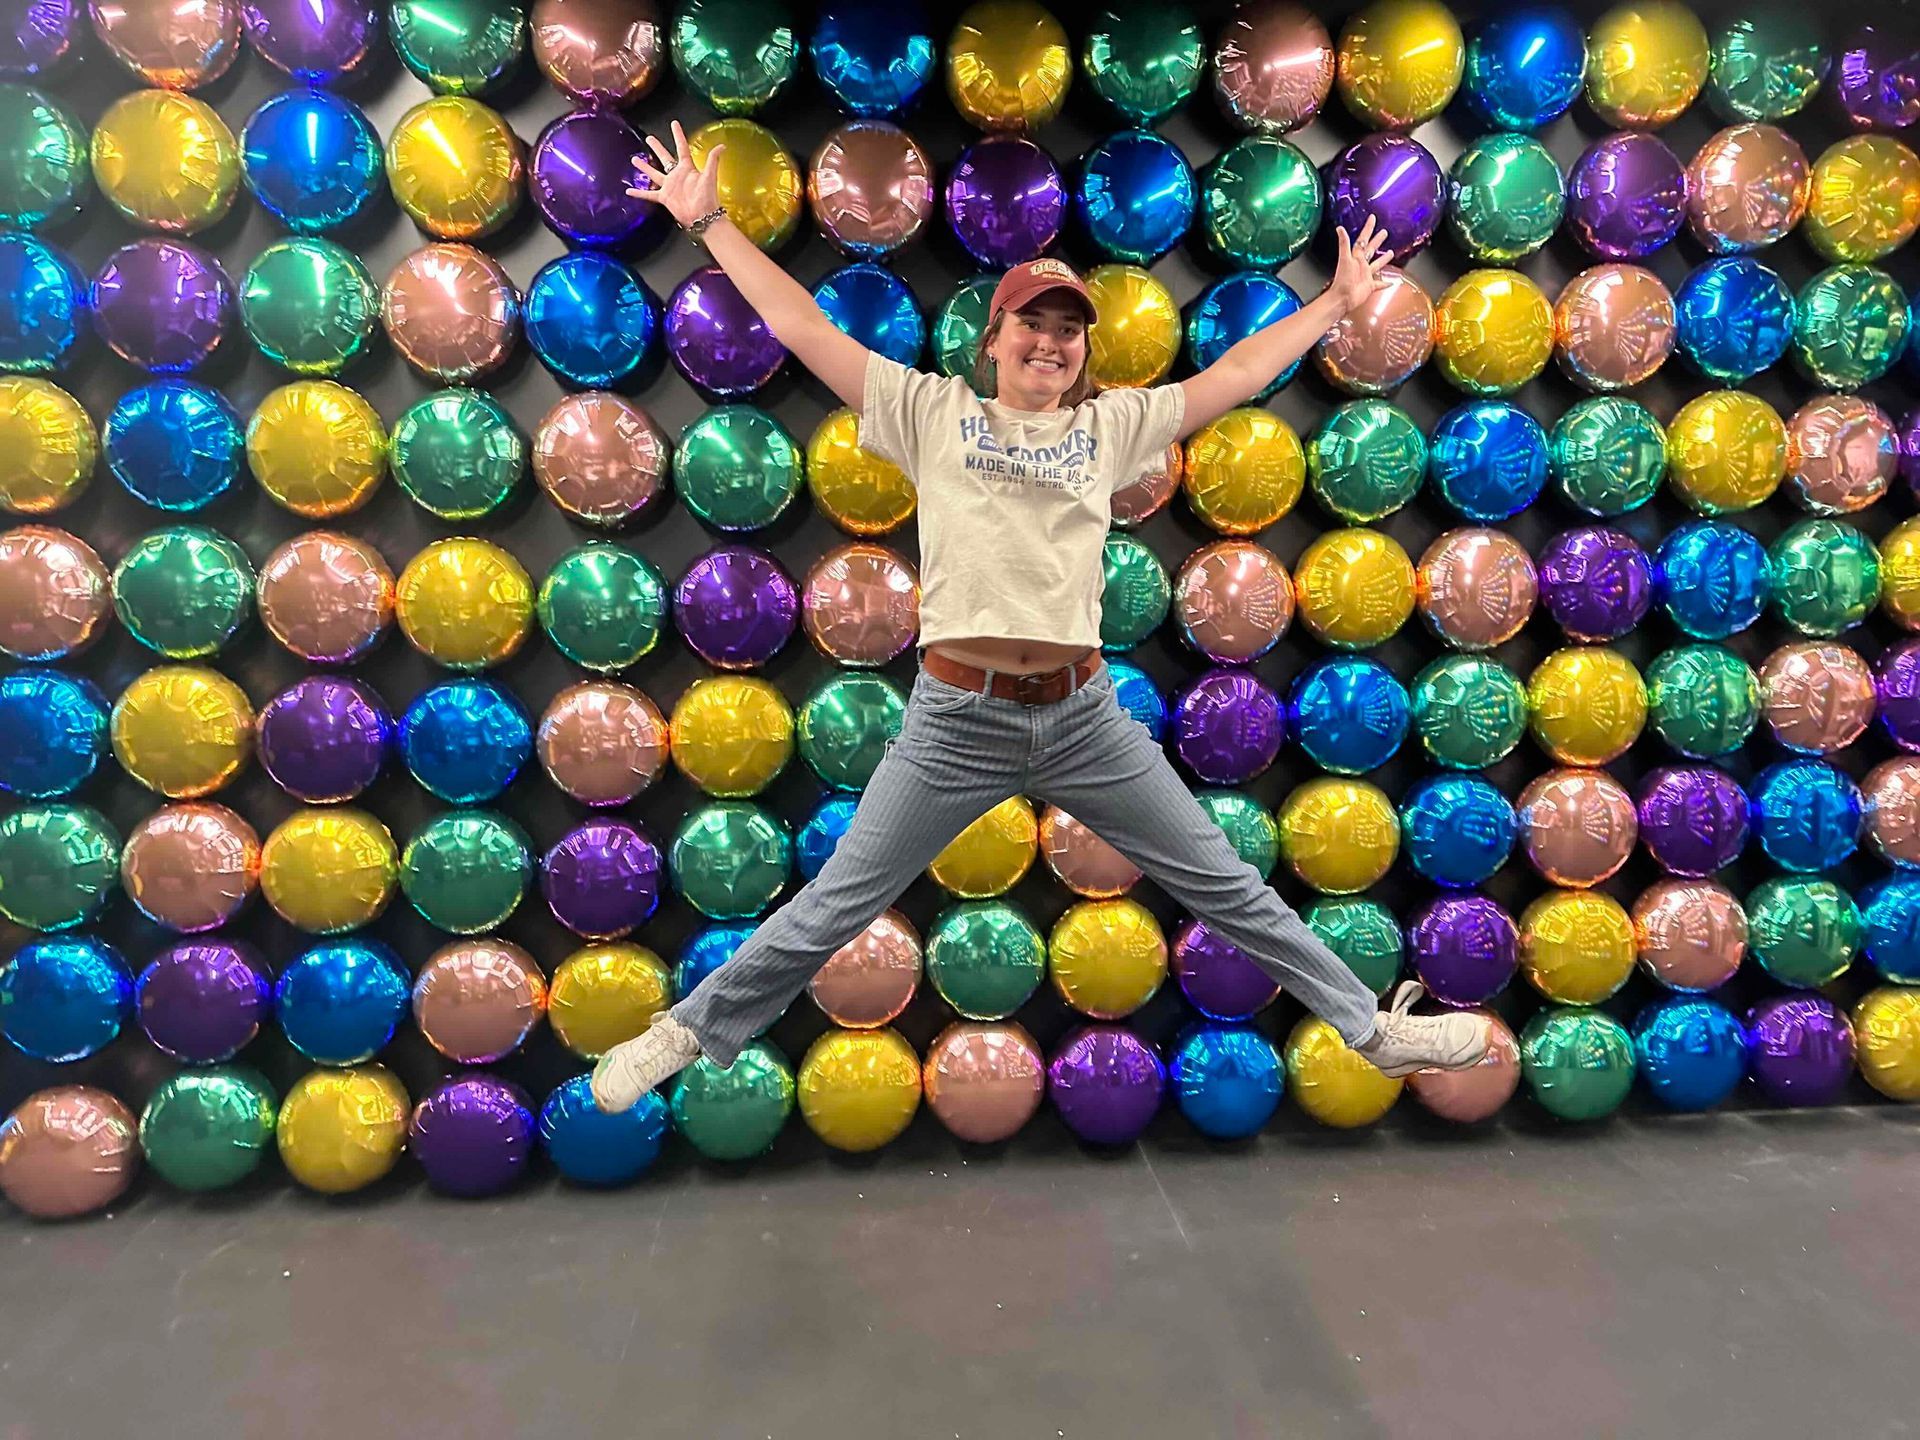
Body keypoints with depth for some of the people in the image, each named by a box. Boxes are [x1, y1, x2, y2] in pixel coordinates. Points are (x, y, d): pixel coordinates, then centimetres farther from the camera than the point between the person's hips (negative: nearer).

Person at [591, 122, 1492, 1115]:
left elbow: (1233, 376, 18)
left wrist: (1337, 300, 22)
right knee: (833, 907, 6)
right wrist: (708, 222, 9)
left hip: (1084, 715, 2)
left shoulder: (1112, 425, 13)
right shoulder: (932, 412, 7)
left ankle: (1374, 1029, 29)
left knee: (1228, 888, 13)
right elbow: (799, 326, 8)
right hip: (954, 718, -2)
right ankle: (692, 1030, 28)